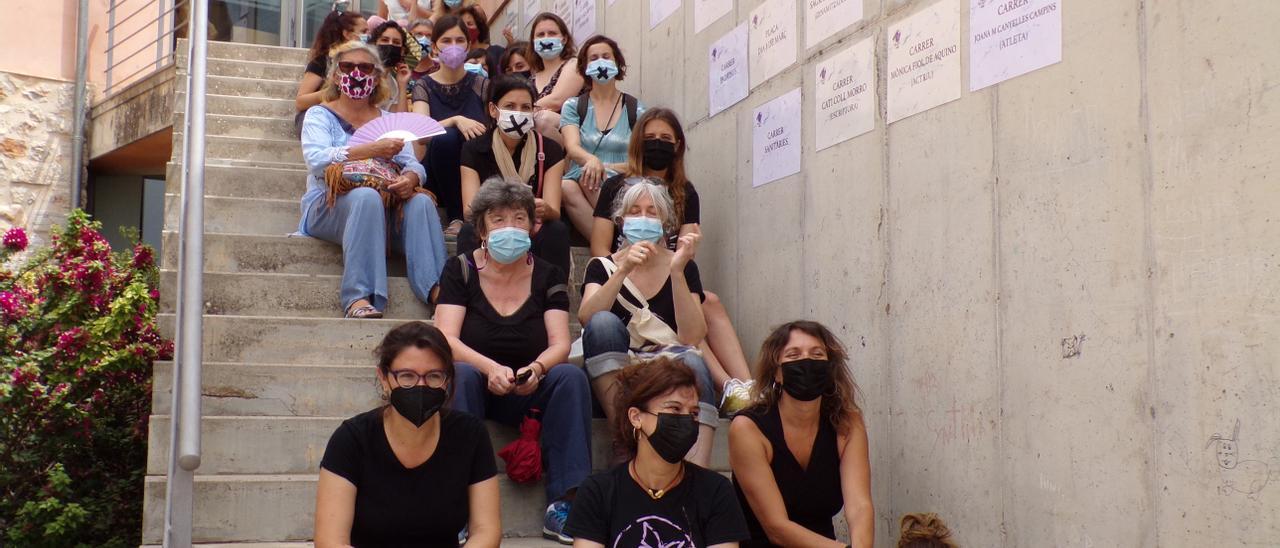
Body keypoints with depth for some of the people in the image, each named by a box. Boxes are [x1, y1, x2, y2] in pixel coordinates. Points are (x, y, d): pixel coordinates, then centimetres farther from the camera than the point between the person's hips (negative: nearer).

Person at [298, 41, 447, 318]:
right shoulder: (320, 115, 10)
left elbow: (414, 165, 9)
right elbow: (316, 160, -11)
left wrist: (410, 178, -17)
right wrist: (372, 150, -21)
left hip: (388, 210, 4)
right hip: (331, 206, -3)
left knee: (421, 202, -27)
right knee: (367, 196, -36)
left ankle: (436, 290, -40)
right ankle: (358, 297, -45)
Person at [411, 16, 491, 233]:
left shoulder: (481, 84, 6)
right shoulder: (425, 87, 3)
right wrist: (456, 120, -30)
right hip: (440, 178, -1)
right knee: (445, 137, -32)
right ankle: (457, 217, -21)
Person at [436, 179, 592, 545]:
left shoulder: (548, 276, 2)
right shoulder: (461, 270, -2)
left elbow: (560, 344, -8)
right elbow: (446, 340, -14)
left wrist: (536, 368, -32)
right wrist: (490, 368, -34)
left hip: (528, 392, 2)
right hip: (476, 389, -1)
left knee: (571, 376, -26)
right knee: (460, 374, -34)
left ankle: (563, 503, -27)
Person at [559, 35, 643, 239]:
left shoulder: (635, 109, 12)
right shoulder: (573, 106, 13)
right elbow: (572, 148, -5)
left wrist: (606, 167, -13)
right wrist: (591, 160, -30)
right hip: (580, 185, 1)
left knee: (589, 178, -34)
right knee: (565, 187, -35)